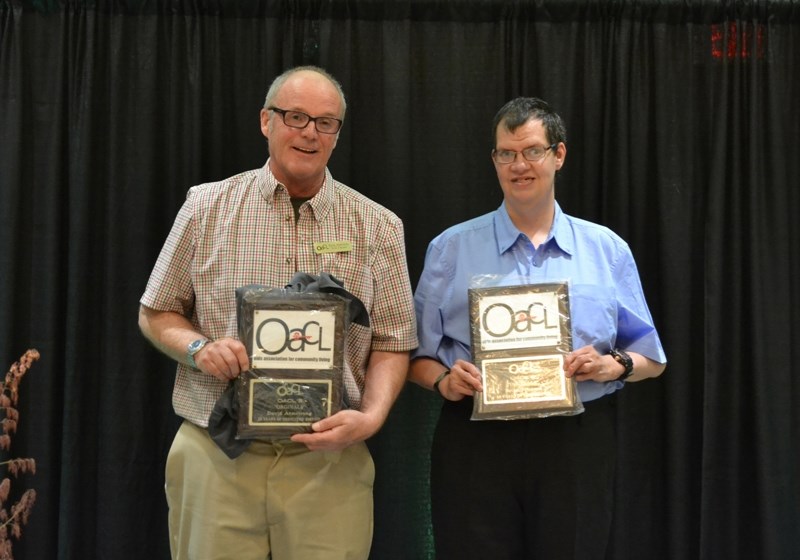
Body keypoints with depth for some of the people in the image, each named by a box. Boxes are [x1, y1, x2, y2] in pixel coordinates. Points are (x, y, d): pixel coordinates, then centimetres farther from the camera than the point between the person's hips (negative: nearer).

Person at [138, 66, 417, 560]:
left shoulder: (378, 227, 3)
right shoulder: (207, 207, 3)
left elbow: (392, 343, 4)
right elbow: (156, 314, 10)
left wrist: (371, 417, -13)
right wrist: (199, 347, -10)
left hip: (330, 461, 0)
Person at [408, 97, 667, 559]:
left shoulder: (607, 250, 8)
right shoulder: (451, 248, 6)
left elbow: (652, 359, 11)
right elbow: (418, 353, 7)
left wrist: (614, 364, -9)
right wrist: (444, 380, -13)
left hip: (576, 443, 1)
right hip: (476, 442, -1)